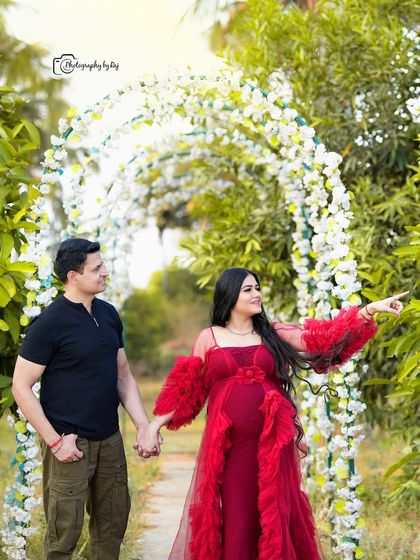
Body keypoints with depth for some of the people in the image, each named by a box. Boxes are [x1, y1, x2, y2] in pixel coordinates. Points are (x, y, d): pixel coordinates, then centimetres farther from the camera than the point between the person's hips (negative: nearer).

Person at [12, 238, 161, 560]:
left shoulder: (109, 314, 7)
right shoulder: (49, 323, -13)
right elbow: (21, 386, -11)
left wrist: (143, 425, 4)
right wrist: (54, 440, -14)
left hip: (110, 440, 6)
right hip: (71, 444, -6)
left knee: (113, 523, 14)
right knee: (64, 533, -1)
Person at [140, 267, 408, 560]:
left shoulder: (273, 333, 9)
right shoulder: (209, 338, 8)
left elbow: (321, 338, -1)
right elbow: (186, 389, 11)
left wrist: (370, 310, -10)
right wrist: (155, 424, 4)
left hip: (270, 441, 1)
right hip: (227, 443, -1)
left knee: (273, 512, 4)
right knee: (235, 517, -1)